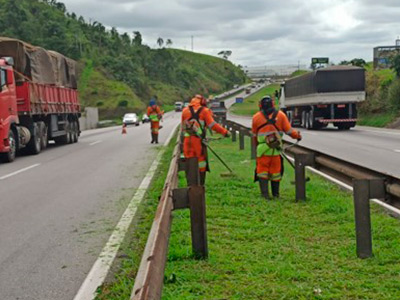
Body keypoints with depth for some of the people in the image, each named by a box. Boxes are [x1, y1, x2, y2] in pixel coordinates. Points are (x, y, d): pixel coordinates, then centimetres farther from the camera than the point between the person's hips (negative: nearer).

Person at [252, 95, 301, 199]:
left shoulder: (256, 117, 3)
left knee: (262, 170, 4)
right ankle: (275, 193, 20)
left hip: (263, 149, -1)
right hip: (276, 148, 1)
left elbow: (254, 135, 11)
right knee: (275, 170, 11)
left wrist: (256, 145, 26)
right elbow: (288, 130, 2)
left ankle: (264, 193, -6)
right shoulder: (280, 115, 2)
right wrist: (298, 135, 20)